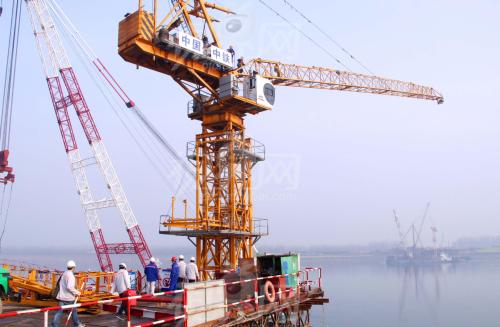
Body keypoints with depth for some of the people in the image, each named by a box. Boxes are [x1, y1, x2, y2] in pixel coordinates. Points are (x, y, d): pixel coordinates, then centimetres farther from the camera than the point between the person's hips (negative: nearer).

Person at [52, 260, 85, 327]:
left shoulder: (64, 274, 10)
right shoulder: (71, 275, -18)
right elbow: (69, 287, -27)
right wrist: (76, 292, -15)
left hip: (61, 296, 7)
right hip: (68, 297, -7)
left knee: (59, 311, 5)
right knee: (73, 310, 11)